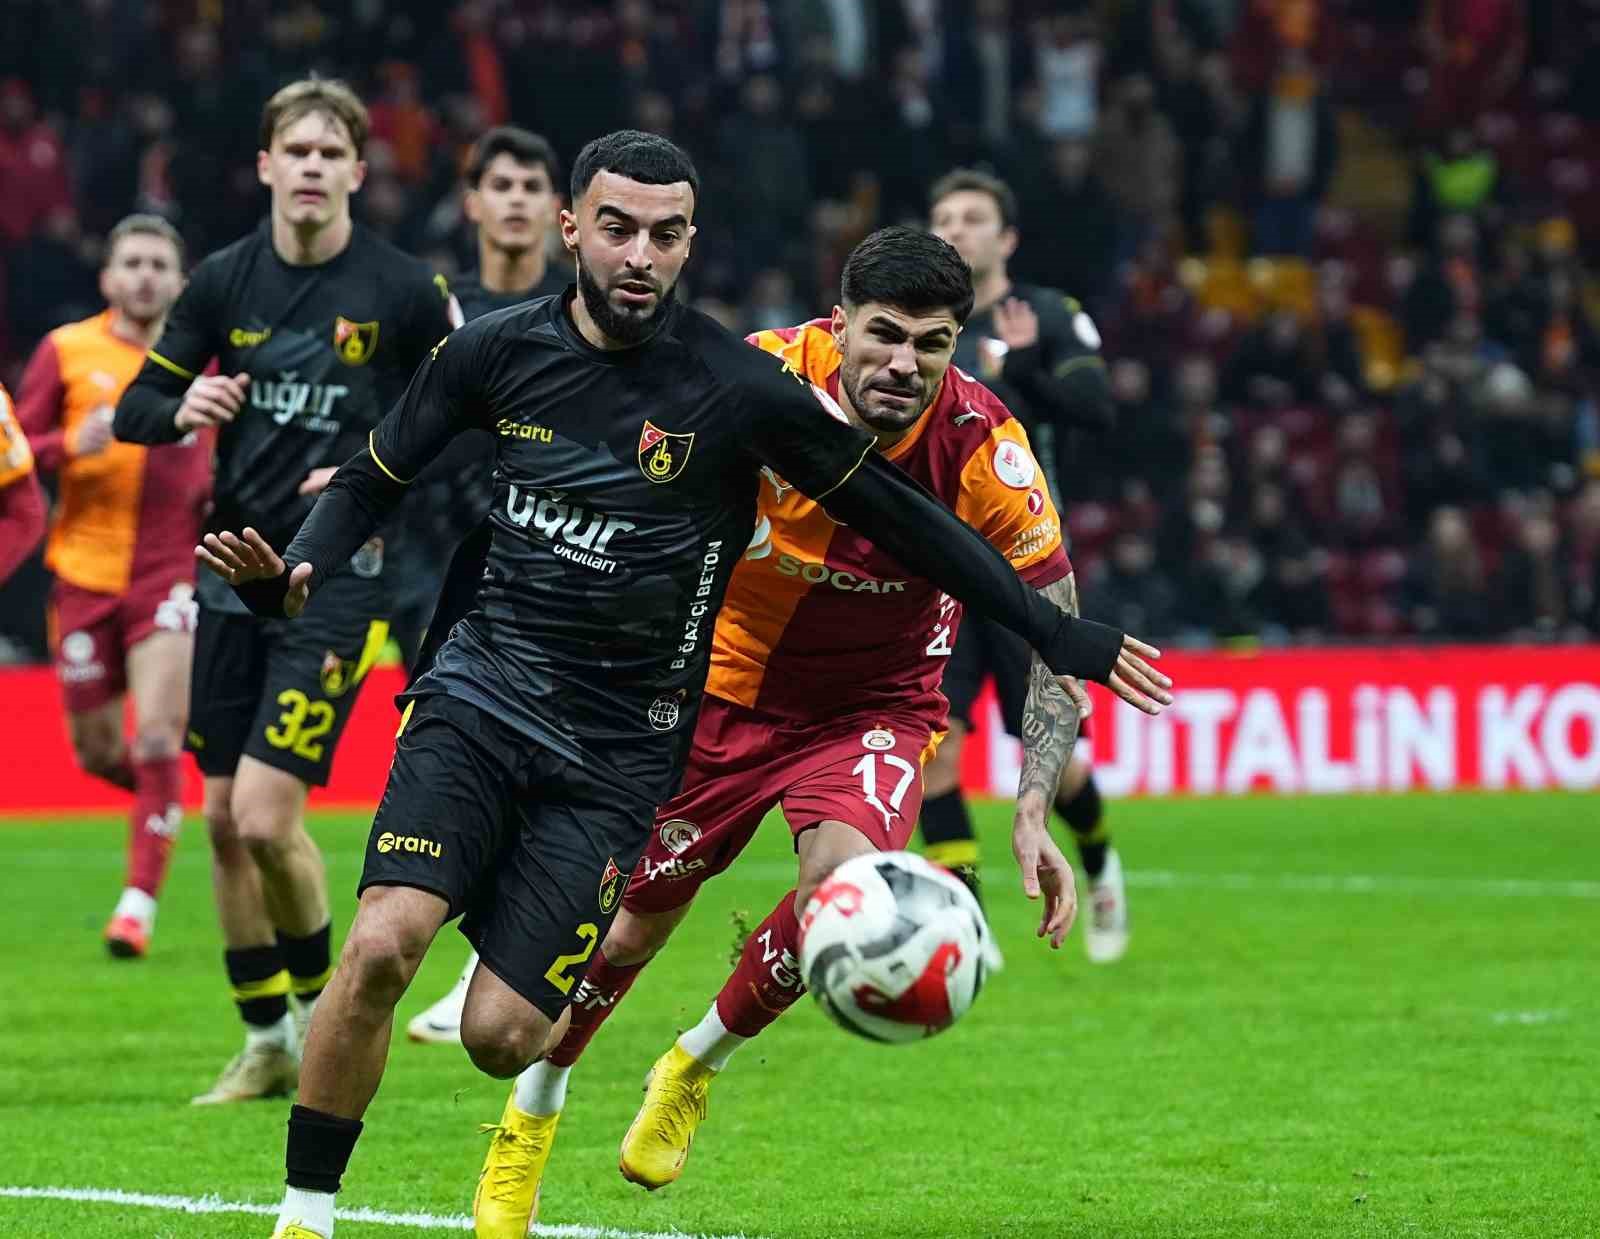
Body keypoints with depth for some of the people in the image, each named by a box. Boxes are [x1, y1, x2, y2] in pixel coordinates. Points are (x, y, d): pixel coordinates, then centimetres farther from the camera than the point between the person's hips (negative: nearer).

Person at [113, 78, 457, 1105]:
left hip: (339, 576, -5)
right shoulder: (225, 280, 3)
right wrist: (181, 411, -15)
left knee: (267, 815, -13)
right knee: (225, 821, 6)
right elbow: (133, 409, 7)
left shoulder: (406, 291, -7)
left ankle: (319, 1004, 12)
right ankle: (267, 1042, 20)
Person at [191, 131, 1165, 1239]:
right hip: (483, 692, 2)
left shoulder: (739, 387, -9)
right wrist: (289, 576, -6)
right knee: (382, 946, -23)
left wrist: (1057, 632, 2)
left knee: (499, 1034, -11)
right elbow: (376, 482, 13)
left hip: (619, 751, -2)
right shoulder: (497, 351, 0)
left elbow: (899, 519, 0)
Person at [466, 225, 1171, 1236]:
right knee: (634, 923, 3)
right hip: (722, 681, 0)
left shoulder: (985, 451, -24)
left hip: (876, 705, 0)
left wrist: (1034, 812, -27)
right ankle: (535, 1107, 34)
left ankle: (699, 1063, 5)